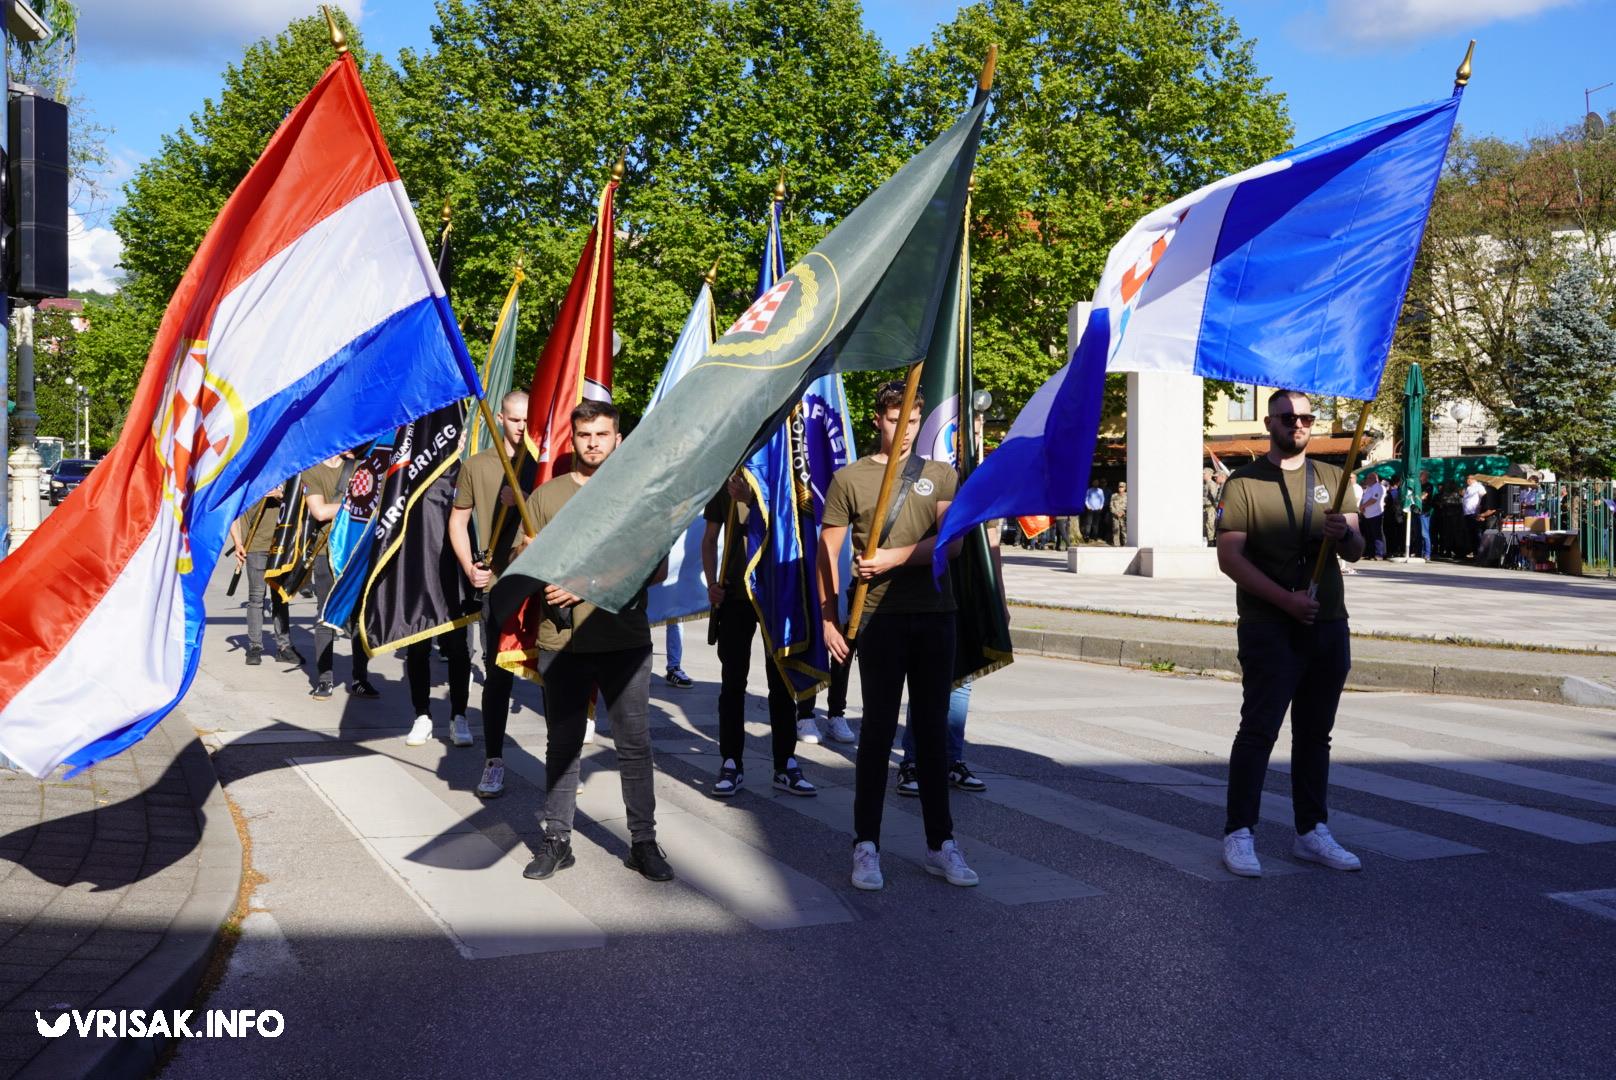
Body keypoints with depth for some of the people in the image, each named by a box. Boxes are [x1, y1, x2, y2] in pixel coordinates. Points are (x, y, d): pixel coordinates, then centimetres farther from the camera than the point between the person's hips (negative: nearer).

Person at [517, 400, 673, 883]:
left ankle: (643, 842, 11)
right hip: (562, 644, 1)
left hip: (626, 641, -1)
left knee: (635, 745, 2)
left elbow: (657, 569, -1)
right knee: (562, 744, 8)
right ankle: (556, 840, 17)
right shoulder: (546, 495, 8)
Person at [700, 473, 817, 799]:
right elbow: (710, 538, 11)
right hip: (735, 593, 1)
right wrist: (712, 581, -1)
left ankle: (785, 765, 10)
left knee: (781, 680, 4)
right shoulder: (727, 481, 6)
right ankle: (731, 763, 8)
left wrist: (751, 500, -25)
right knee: (733, 680, 2)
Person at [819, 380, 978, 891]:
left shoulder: (941, 475, 9)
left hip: (935, 615, 2)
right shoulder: (849, 478, 4)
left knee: (933, 729, 8)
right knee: (878, 730, 0)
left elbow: (951, 542, -3)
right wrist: (829, 617, -4)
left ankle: (941, 844, 14)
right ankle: (866, 845, 7)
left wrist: (895, 558, -15)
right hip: (879, 617, -2)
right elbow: (827, 552, 2)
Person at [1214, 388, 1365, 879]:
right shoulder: (1244, 483, 0)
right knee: (1258, 730, -7)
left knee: (1315, 735, 10)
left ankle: (1311, 833, 17)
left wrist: (1345, 533, -14)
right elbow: (1229, 557, -10)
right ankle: (1239, 834, -2)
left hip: (1328, 626, 5)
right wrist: (1286, 599, -19)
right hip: (1269, 629, -5)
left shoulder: (1331, 479, 13)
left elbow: (1356, 553, 11)